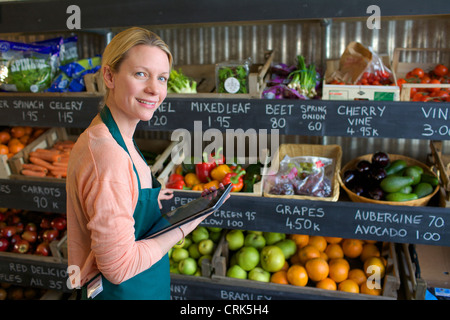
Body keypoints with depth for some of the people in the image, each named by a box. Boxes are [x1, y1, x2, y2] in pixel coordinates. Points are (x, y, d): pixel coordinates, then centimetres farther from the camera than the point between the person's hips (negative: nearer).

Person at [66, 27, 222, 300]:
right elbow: (119, 265, -27)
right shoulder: (106, 154, -30)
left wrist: (150, 201, 5)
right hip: (122, 290, -9)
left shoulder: (117, 139, 0)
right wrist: (183, 229, -19)